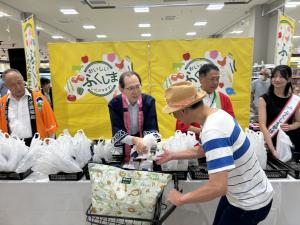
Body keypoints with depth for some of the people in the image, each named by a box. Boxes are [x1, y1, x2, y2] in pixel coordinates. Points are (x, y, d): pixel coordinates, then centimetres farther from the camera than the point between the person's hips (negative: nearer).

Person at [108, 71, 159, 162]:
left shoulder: (149, 101, -9)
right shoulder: (114, 104, -10)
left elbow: (151, 128, -10)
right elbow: (116, 131, -15)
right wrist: (134, 140, -33)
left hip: (144, 147, 1)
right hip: (122, 148, 0)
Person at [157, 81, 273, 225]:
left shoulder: (213, 132, -34)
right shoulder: (216, 114, -4)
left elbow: (218, 187, -40)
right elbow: (202, 150, 12)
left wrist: (181, 199, -25)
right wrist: (172, 155, 16)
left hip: (250, 203, -8)